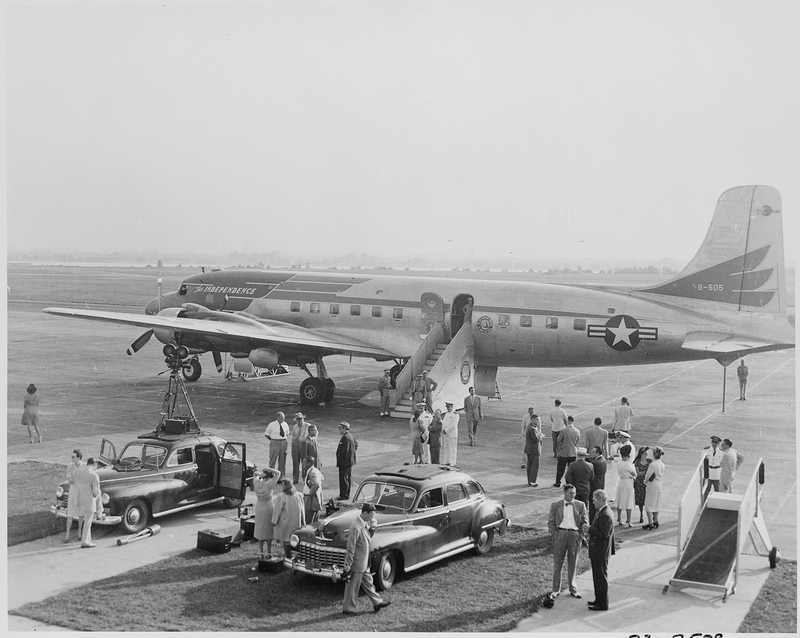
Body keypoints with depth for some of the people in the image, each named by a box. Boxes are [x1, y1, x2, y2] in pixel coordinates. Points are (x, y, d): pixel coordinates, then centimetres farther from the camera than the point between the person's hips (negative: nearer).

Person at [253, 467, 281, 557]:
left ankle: (261, 552, 16)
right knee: (268, 530, 7)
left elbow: (255, 473, 12)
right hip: (268, 508, -4)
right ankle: (269, 552, 12)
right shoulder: (269, 484, -20)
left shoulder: (257, 482, -9)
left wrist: (261, 473, -8)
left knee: (260, 529, 14)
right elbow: (278, 473, -14)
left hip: (259, 508, 4)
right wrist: (268, 469, -15)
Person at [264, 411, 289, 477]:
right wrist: (273, 440, 3)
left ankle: (281, 477, 16)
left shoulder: (285, 424, 5)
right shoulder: (272, 425, -5)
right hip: (275, 444, -4)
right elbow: (266, 434, 4)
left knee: (282, 461, 8)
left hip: (283, 443, 4)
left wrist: (282, 439, 8)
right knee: (273, 460, 0)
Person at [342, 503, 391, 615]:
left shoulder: (365, 523, 1)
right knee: (353, 586, 5)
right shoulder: (356, 527, -27)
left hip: (364, 563, 9)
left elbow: (368, 536, 15)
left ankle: (377, 602, 32)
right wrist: (348, 565, -20)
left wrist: (372, 528, -7)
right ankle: (347, 608, 19)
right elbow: (350, 547, -24)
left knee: (368, 582, 20)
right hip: (357, 563, -9)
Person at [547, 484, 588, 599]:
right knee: (557, 562, 2)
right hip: (560, 533, -1)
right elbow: (551, 522, 5)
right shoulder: (555, 505, 5)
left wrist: (581, 535, -6)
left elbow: (584, 521, 9)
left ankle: (573, 589, 21)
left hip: (574, 534, 1)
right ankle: (556, 589, 11)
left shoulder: (580, 505, 9)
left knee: (573, 563, 9)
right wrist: (554, 536, -6)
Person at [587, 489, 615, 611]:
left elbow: (603, 534, -27)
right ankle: (599, 600, 30)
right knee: (597, 577, 19)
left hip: (601, 552, -10)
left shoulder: (605, 515, -23)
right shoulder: (602, 512, 10)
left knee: (601, 578, 0)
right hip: (598, 552, 10)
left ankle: (603, 604, 10)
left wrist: (590, 529, -20)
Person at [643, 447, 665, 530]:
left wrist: (645, 481, 6)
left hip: (652, 486, -7)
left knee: (649, 505, -1)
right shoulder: (662, 464, 2)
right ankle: (655, 521, 23)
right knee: (656, 504, 18)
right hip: (659, 486, 7)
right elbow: (662, 475, 10)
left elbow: (648, 476, -12)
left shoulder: (652, 465, -21)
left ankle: (650, 523, -3)